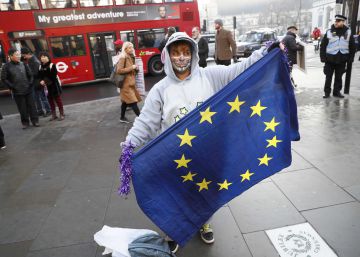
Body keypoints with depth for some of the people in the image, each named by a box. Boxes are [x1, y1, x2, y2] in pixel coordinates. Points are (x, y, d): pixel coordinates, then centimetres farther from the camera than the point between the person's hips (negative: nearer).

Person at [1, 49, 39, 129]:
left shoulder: (23, 64, 6)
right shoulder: (7, 67, -4)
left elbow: (30, 75, 13)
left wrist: (30, 84, 4)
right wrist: (12, 87, -8)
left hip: (28, 90, 3)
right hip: (17, 92, -2)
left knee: (31, 106, 6)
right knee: (22, 108, 3)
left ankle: (35, 120, 15)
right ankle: (25, 122, 16)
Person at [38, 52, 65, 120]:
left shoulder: (52, 65, -8)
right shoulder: (40, 67, 8)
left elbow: (53, 76, -13)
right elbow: (40, 76, 8)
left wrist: (46, 81, -17)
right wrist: (41, 81, -13)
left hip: (54, 85, -5)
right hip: (46, 87, 5)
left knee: (58, 99, 1)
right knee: (50, 100, 10)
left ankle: (62, 114, 8)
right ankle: (53, 115, 19)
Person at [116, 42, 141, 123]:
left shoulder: (131, 57, 13)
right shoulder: (123, 58, -13)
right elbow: (119, 70, -22)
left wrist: (136, 68, 1)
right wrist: (131, 68, -21)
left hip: (131, 82, 9)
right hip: (126, 83, -9)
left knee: (126, 101, 16)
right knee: (133, 101, -9)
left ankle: (122, 118, 27)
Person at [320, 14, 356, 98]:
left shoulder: (348, 32, 3)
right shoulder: (329, 32, -3)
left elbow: (352, 46, 8)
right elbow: (323, 46, -3)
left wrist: (350, 58, 3)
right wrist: (323, 57, -9)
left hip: (342, 59, 2)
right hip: (330, 59, -2)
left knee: (339, 77, 11)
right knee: (328, 77, 5)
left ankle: (337, 91, 22)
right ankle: (327, 92, 15)